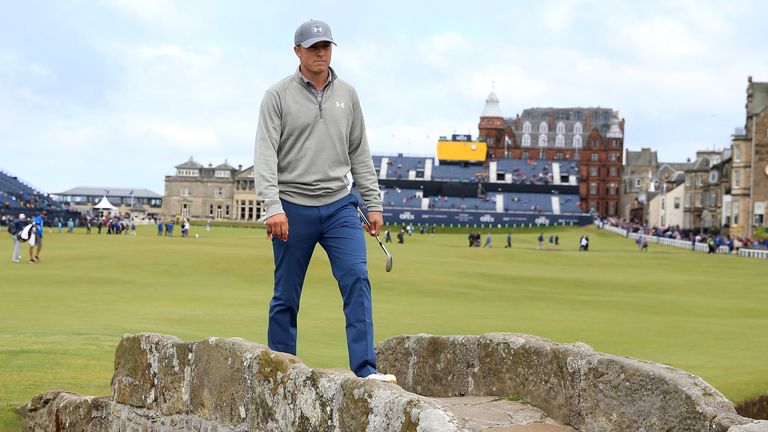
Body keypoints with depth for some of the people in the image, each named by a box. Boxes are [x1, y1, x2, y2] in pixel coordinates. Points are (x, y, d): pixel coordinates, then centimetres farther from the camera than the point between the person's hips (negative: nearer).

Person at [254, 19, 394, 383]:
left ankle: (365, 369, -15)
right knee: (286, 296, 4)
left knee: (357, 279, -12)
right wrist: (272, 207, -21)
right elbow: (265, 155, -10)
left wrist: (373, 203, 9)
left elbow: (359, 153, 14)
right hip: (293, 208, -3)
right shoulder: (278, 96, -3)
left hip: (339, 206, 3)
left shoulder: (347, 94, 10)